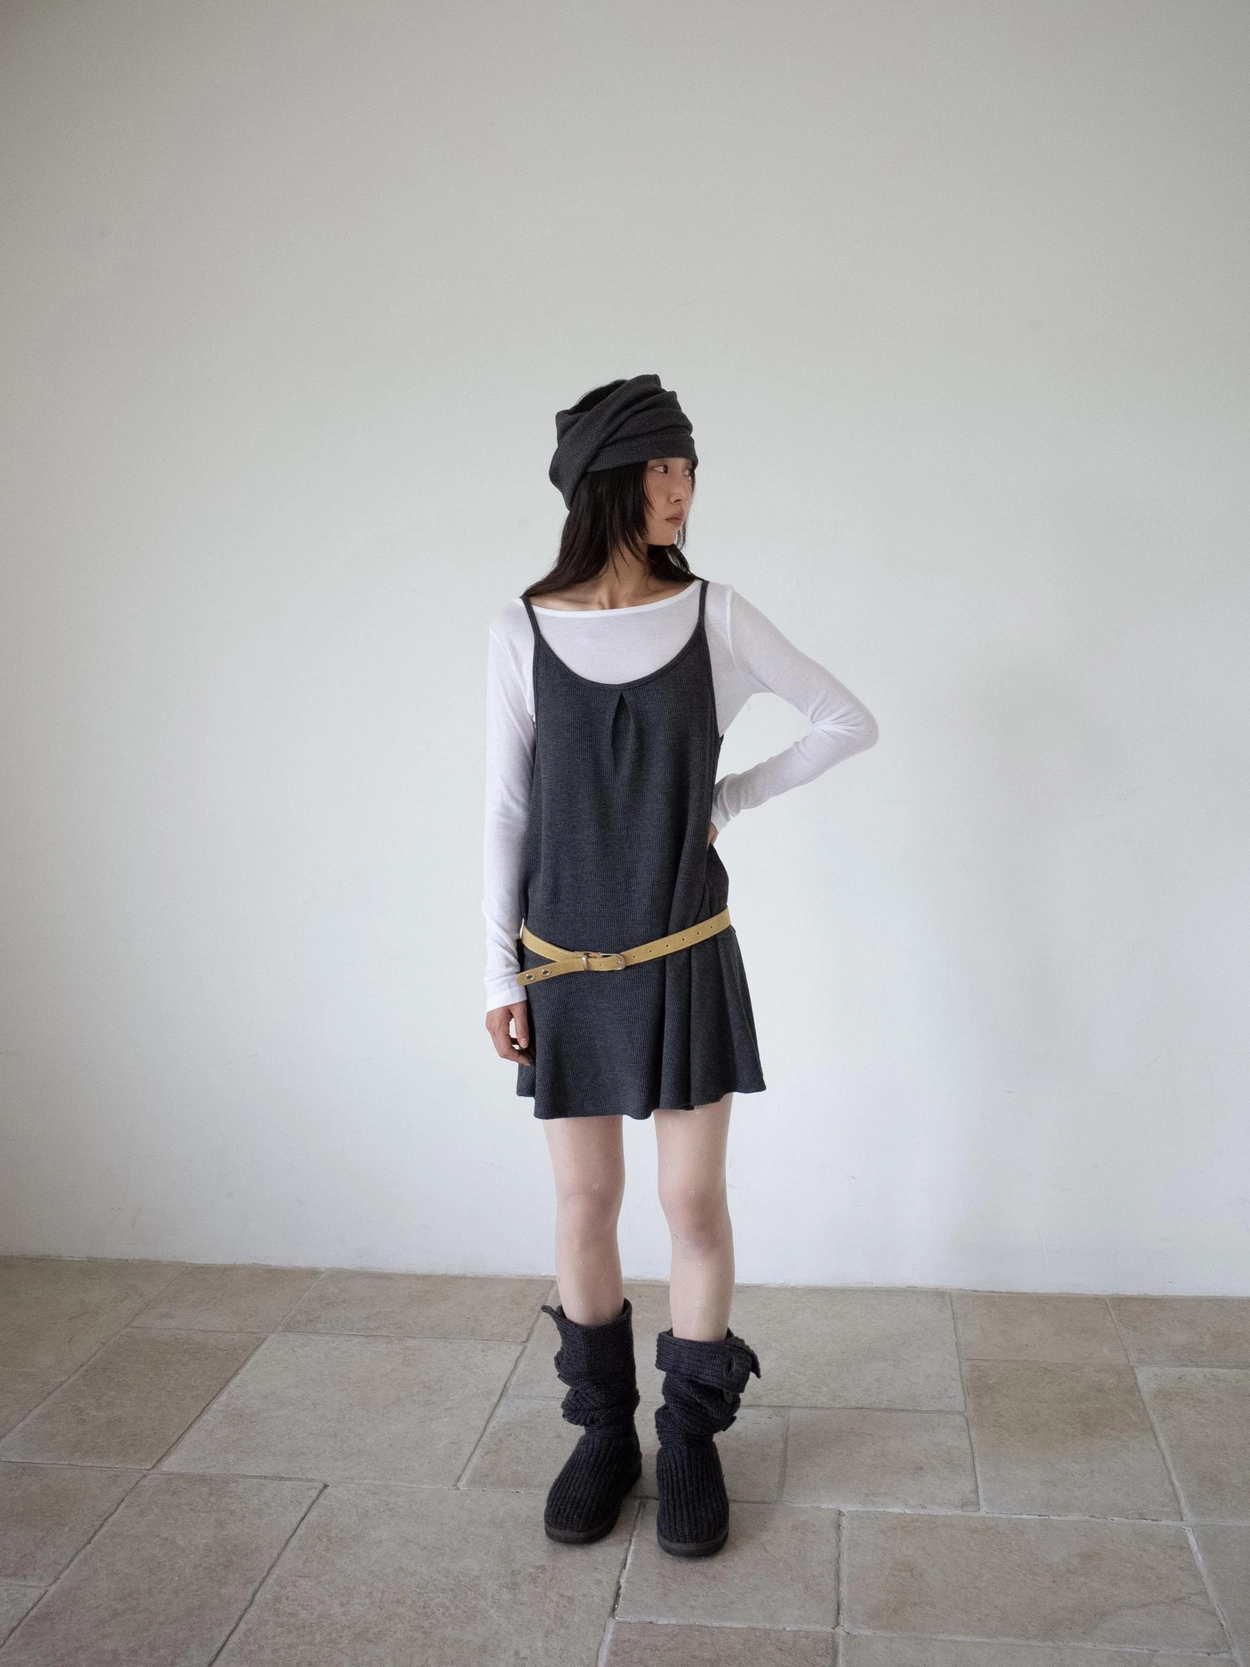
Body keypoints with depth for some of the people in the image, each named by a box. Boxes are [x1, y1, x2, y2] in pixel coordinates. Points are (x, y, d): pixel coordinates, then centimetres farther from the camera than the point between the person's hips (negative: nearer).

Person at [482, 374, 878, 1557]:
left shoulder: (714, 616, -4)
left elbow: (850, 722, 5)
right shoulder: (522, 632, -4)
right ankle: (603, 1431, 30)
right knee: (585, 1204, 10)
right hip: (567, 965, 0)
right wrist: (501, 973, -1)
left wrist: (733, 798, 1)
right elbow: (506, 807, -1)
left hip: (686, 959, 0)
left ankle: (690, 1439, 26)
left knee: (693, 1203, 4)